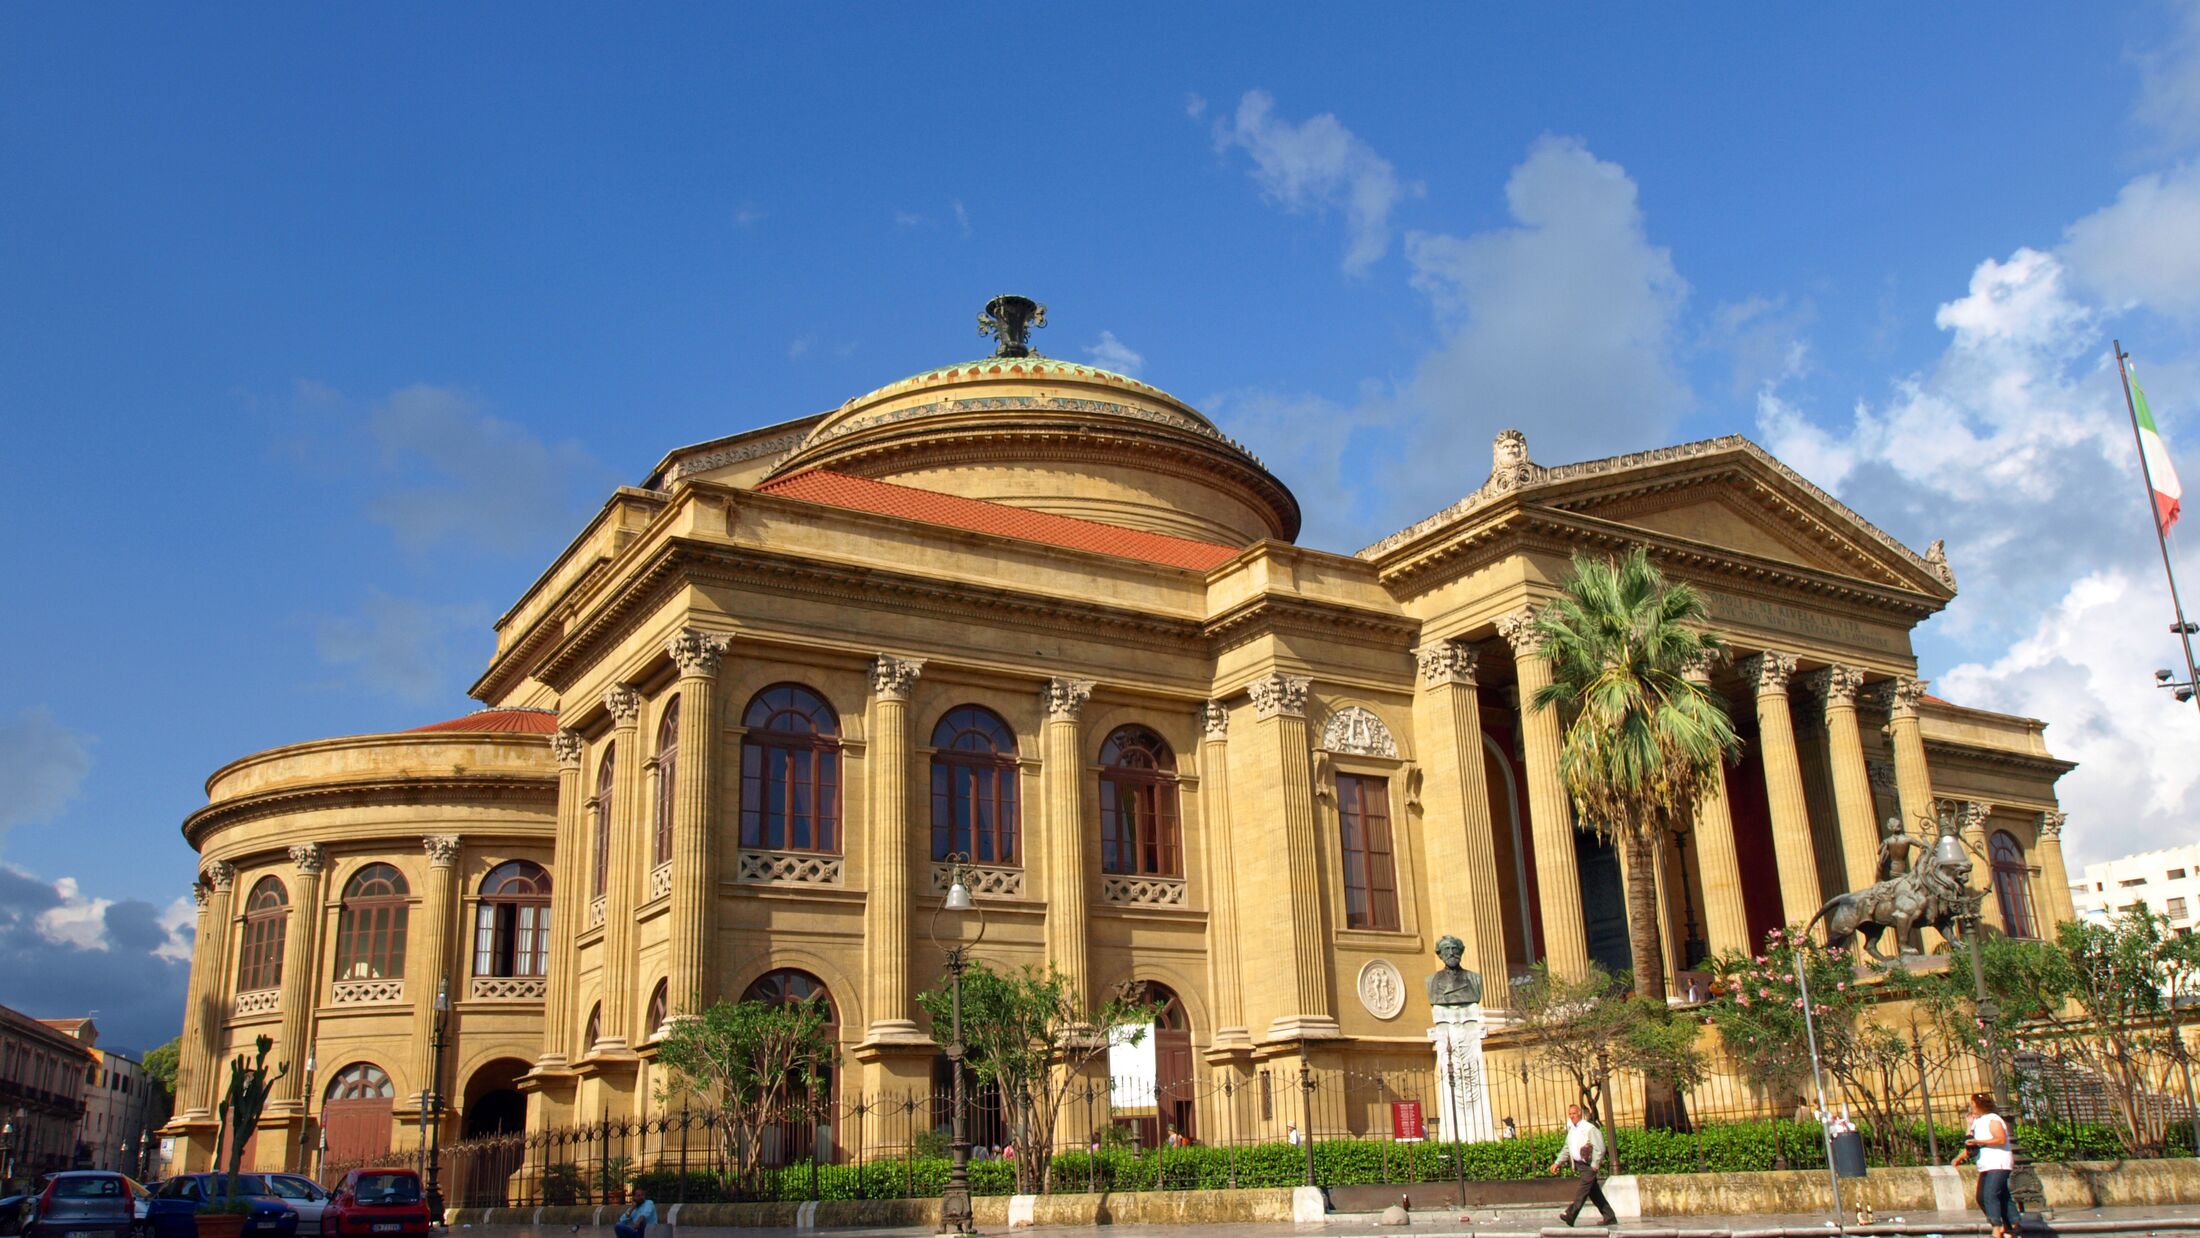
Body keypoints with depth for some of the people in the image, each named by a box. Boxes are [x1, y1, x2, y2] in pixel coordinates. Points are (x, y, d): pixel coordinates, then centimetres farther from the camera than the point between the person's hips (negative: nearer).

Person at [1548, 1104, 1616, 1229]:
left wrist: (1594, 1165, -18)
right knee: (1594, 1193, 10)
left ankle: (1570, 1215, -22)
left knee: (1582, 1191, -14)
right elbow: (1566, 1149, 20)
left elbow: (1599, 1148, -15)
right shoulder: (1571, 1130, 15)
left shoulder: (1589, 1128, -11)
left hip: (1589, 1165, -9)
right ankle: (1610, 1218, 16)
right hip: (1579, 1164, 9)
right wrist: (1558, 1163, 13)